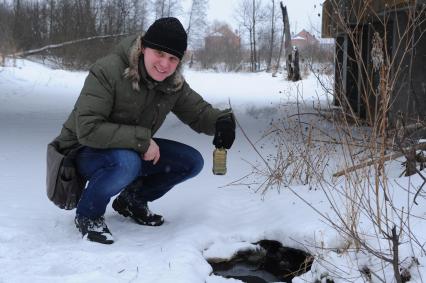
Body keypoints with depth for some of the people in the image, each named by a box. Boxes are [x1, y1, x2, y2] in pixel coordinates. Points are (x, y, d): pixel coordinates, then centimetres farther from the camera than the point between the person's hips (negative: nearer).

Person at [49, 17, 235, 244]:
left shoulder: (174, 83, -7)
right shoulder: (107, 71, -27)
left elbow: (198, 112, 1)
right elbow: (88, 129, -32)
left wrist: (222, 121, -23)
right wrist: (142, 140, -35)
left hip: (133, 149, 7)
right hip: (86, 152, -6)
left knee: (191, 162, -7)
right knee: (126, 162, -39)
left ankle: (132, 200, 13)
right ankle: (88, 215, -10)